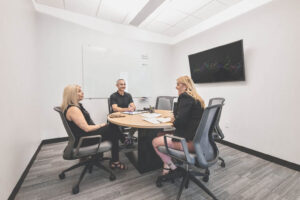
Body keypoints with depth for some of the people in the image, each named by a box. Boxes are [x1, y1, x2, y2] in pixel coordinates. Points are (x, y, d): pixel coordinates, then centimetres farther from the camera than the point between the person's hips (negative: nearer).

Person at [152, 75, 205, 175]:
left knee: (155, 142, 2)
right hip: (196, 138, 10)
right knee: (160, 135, 18)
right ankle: (167, 165, 22)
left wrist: (174, 121, -3)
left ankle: (172, 167, 18)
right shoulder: (196, 98, 13)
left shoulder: (185, 97, -15)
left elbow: (180, 121, -23)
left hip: (190, 141, -10)